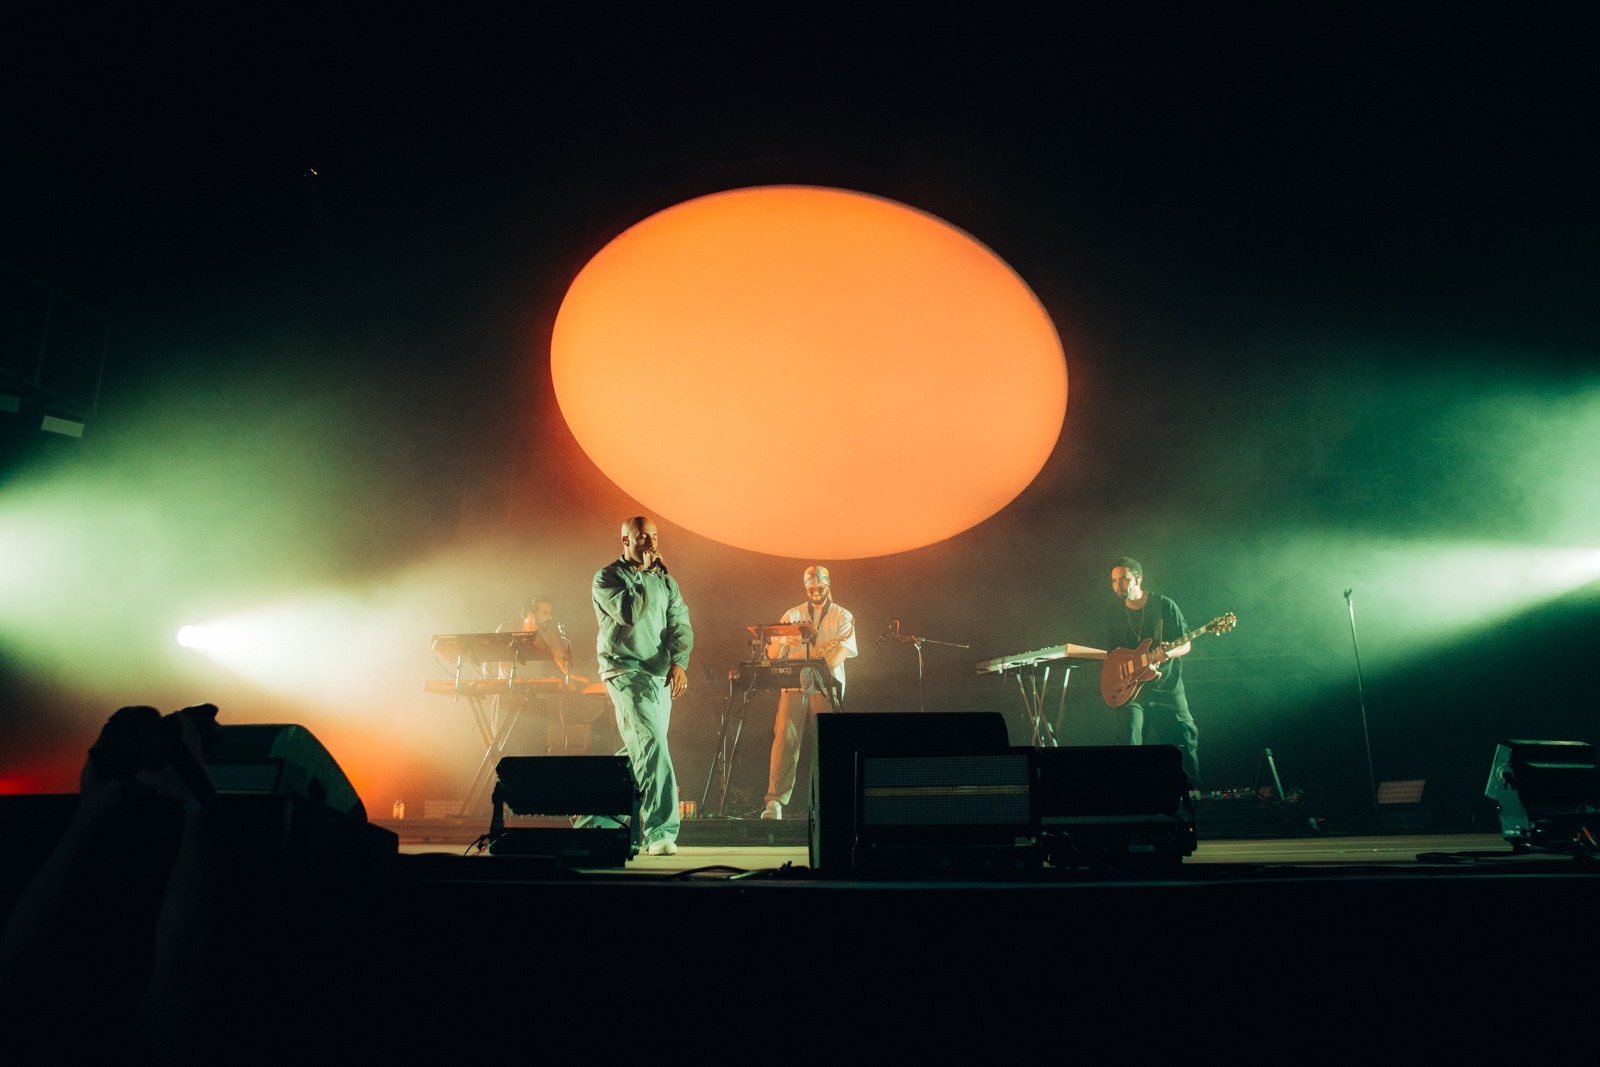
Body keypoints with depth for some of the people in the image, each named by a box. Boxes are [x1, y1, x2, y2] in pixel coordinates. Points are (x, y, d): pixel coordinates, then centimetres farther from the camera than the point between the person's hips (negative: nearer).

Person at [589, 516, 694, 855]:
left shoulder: (665, 581, 16)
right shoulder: (607, 577, 0)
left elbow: (680, 624, 5)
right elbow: (629, 613, -17)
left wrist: (679, 662, -11)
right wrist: (646, 575, -8)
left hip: (662, 677, 6)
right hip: (626, 672, -6)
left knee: (642, 754, 10)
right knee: (652, 745, -21)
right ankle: (660, 833, -23)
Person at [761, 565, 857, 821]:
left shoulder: (843, 617, 10)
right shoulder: (792, 615, 15)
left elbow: (842, 651, -6)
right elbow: (772, 654, 10)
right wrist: (782, 641, -13)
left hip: (826, 686, -1)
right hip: (793, 684, 1)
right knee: (785, 738, -11)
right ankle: (775, 801, -10)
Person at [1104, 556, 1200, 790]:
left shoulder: (1164, 605, -4)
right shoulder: (1113, 611, 3)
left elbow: (1186, 644, 0)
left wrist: (1169, 653, -23)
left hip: (1167, 682, -1)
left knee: (1187, 732, -4)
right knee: (1132, 734, -16)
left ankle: (1193, 788, 14)